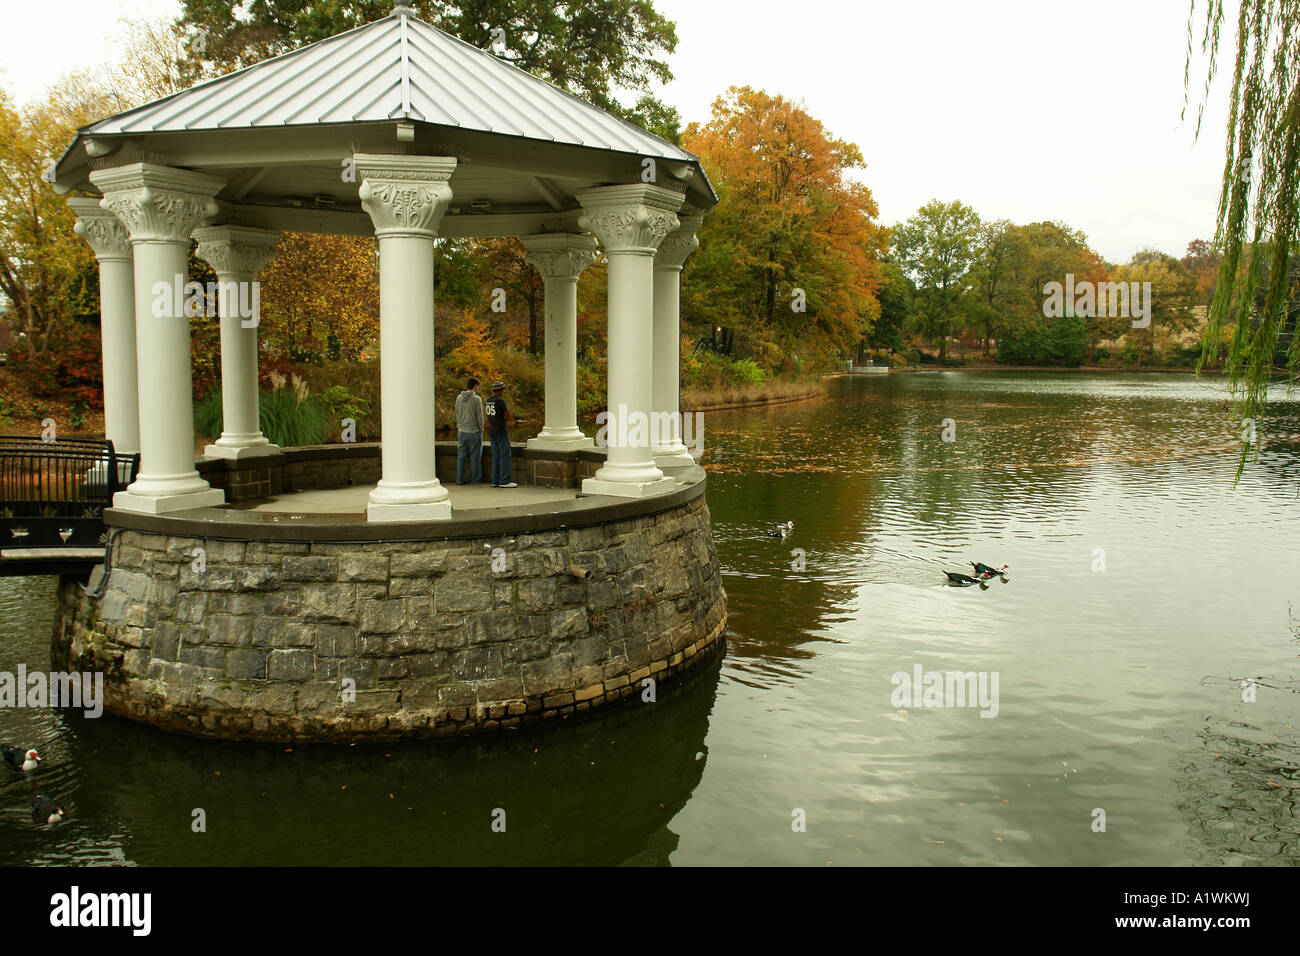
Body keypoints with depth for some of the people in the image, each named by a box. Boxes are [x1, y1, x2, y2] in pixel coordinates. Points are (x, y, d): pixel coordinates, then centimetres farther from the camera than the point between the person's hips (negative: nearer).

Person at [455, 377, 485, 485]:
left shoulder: (459, 398, 4)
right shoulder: (477, 399, -12)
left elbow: (457, 414, 10)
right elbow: (479, 416, -10)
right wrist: (481, 428, 2)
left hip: (462, 431, 5)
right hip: (474, 431, -5)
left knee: (461, 456, 9)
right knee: (475, 457, 4)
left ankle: (460, 479, 11)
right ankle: (476, 479, 9)